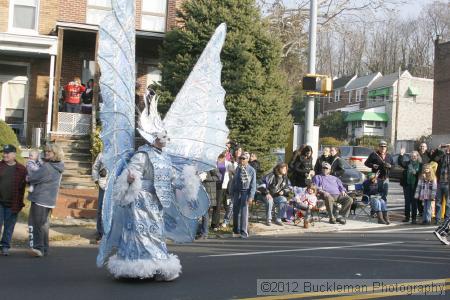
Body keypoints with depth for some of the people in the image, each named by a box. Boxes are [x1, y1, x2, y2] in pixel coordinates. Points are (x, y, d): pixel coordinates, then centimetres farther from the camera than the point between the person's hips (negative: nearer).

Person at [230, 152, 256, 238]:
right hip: (237, 192, 5)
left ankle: (244, 232, -3)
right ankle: (236, 230, 24)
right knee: (235, 211, 10)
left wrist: (251, 196, -13)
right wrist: (232, 193, 11)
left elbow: (253, 184, -7)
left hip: (245, 192, -5)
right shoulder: (238, 169, 9)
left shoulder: (251, 170, -6)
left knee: (244, 212, -8)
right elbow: (234, 181, 14)